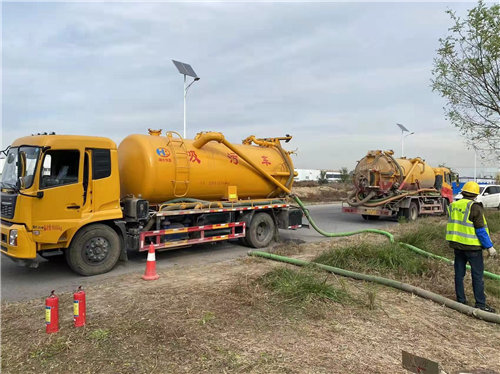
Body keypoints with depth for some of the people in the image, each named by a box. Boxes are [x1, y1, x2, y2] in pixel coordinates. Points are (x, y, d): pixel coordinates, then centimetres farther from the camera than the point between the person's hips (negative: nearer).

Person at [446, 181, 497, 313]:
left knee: (459, 273, 11)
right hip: (472, 246, -6)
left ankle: (461, 301, 17)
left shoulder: (452, 206, 7)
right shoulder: (474, 207, -13)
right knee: (477, 275, 2)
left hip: (456, 245, 6)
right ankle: (480, 304, 7)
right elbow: (481, 230, -14)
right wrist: (489, 246, -9)